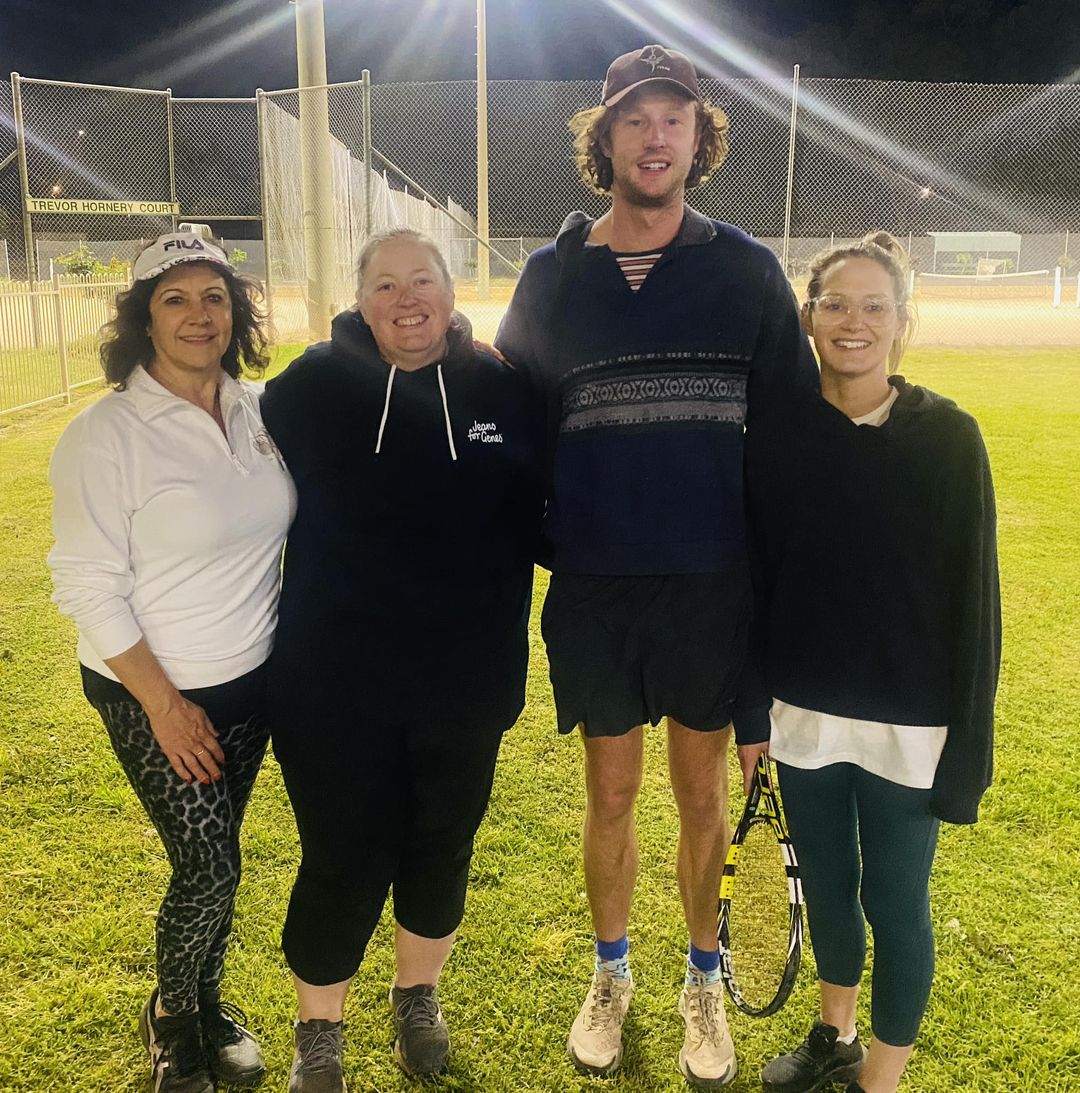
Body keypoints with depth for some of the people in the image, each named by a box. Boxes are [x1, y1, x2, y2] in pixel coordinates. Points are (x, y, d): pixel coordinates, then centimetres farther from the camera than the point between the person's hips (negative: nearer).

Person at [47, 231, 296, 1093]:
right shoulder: (105, 434, -16)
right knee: (209, 869, 1)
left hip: (250, 679, 5)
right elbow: (89, 588, -15)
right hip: (153, 694, -4)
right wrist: (165, 704, -15)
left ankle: (208, 1006, 41)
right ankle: (172, 1021, 30)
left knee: (214, 858, 17)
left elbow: (287, 526, 11)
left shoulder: (262, 411, -2)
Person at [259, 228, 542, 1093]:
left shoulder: (504, 390, -4)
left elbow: (546, 514, 5)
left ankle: (418, 998, 46)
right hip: (336, 687, -2)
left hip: (468, 686, 2)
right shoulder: (311, 388, -7)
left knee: (442, 850, 19)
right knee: (345, 864, 10)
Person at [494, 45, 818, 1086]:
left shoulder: (746, 270, 1)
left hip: (714, 585, 0)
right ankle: (611, 976, 36)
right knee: (610, 794, 13)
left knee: (703, 793, 12)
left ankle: (704, 984, 35)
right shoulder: (553, 275, 3)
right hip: (594, 591, 1)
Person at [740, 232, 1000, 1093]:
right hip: (803, 715, 3)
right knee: (826, 882, 19)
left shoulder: (947, 437, -8)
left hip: (907, 725, -2)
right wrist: (748, 714, 2)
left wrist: (969, 740, -8)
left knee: (896, 902, 9)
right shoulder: (777, 434, -2)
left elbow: (973, 596, -6)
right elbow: (752, 580, 1)